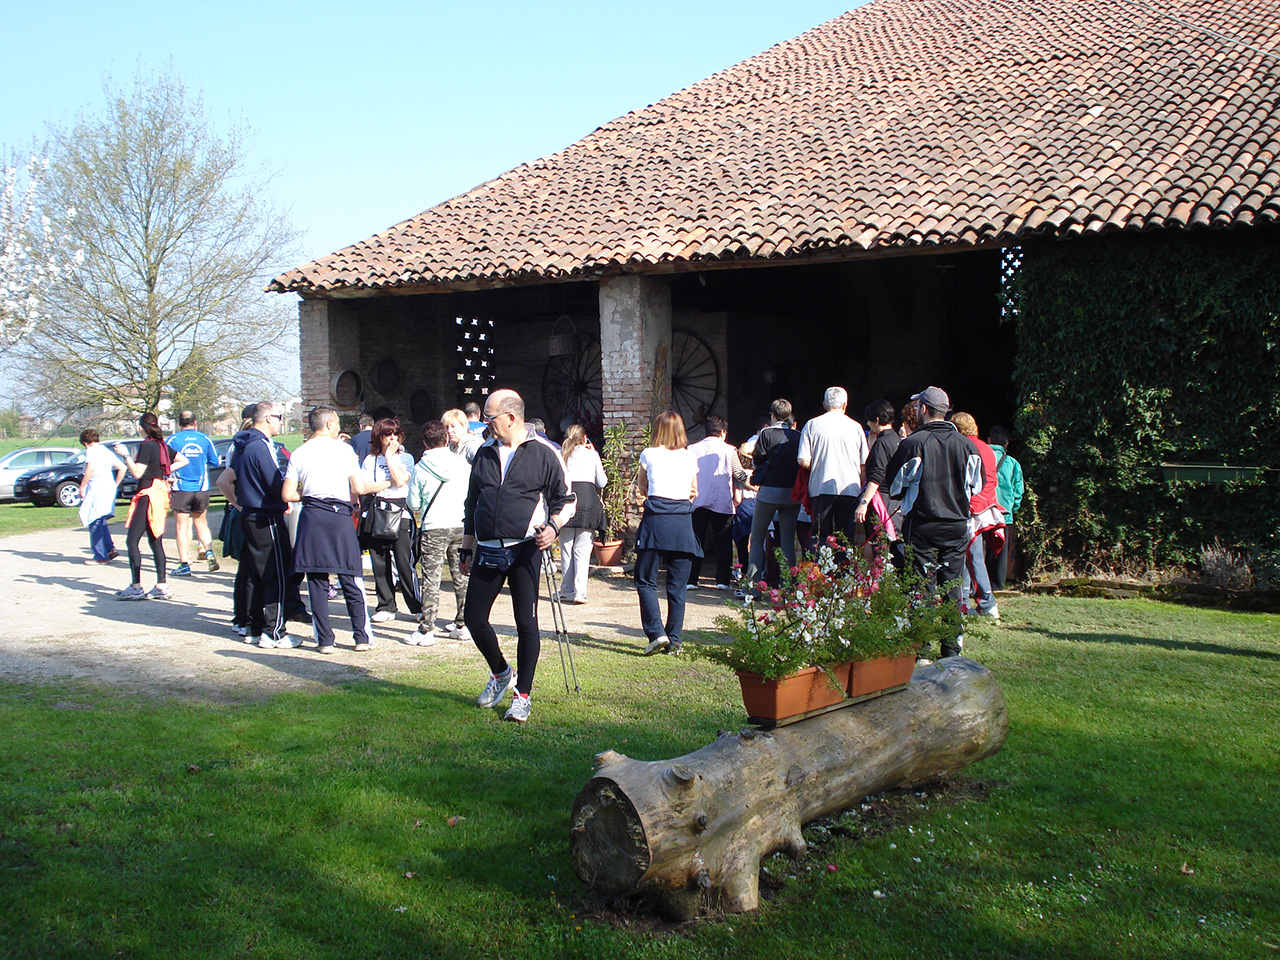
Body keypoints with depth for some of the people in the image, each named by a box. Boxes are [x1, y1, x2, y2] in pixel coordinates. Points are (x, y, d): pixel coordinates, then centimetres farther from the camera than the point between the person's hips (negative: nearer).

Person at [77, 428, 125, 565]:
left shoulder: (91, 450, -3)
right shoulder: (107, 451, 19)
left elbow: (91, 468, -20)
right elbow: (122, 468, 17)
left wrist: (82, 485, -13)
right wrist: (115, 485, 19)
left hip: (97, 487, -8)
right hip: (110, 488, 8)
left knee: (94, 522, -2)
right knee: (101, 521, 18)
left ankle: (100, 556, -1)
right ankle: (110, 548, 10)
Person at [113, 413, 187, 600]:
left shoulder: (147, 446, -13)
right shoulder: (162, 445, 11)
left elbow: (137, 473, -17)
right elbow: (183, 460, 19)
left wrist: (125, 455, -11)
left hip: (148, 495, -9)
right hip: (161, 493, 9)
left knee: (132, 541, -6)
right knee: (156, 541, 11)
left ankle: (136, 587, -10)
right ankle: (162, 585, 10)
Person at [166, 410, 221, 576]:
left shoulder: (173, 440, -4)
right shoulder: (205, 439, 2)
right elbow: (214, 462, 9)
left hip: (181, 489, -3)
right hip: (201, 488, 3)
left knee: (181, 527, 2)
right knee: (201, 523, 19)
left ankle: (184, 564, -2)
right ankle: (209, 552, 1)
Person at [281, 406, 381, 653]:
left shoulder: (299, 454, 6)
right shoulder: (343, 449, 0)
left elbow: (287, 495, 1)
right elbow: (359, 489, -5)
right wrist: (382, 485, 13)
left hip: (311, 520, 2)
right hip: (340, 517, -2)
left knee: (317, 583, 6)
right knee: (352, 582, 6)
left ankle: (324, 640, 6)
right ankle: (362, 637, 8)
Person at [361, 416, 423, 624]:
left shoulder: (406, 458, 7)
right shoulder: (370, 460, 13)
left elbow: (401, 480, -10)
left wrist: (389, 456, -5)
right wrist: (387, 484, -3)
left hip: (400, 512, -3)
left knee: (404, 562, -9)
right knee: (379, 562, 1)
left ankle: (417, 607, -1)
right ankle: (386, 607, 11)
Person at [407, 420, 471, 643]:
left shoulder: (420, 468, -4)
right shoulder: (462, 465, 2)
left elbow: (413, 503, 2)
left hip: (433, 528, -3)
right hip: (461, 525, 3)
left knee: (430, 579, -1)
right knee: (461, 577, 10)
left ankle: (426, 630, -2)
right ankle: (462, 625, 16)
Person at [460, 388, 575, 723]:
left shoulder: (543, 454, -3)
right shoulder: (484, 454, 12)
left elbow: (566, 499, 3)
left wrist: (554, 525, -17)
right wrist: (467, 550, 19)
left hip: (524, 550, -5)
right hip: (487, 551, 5)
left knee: (526, 623, -4)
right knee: (474, 619, 5)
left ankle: (522, 695, 9)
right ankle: (501, 673, 31)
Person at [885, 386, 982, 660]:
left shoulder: (912, 443, -12)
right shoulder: (965, 445, 1)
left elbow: (894, 484, -3)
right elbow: (976, 487, 12)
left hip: (922, 525, -3)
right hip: (957, 525, 3)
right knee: (952, 586, 10)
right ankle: (953, 649, 13)